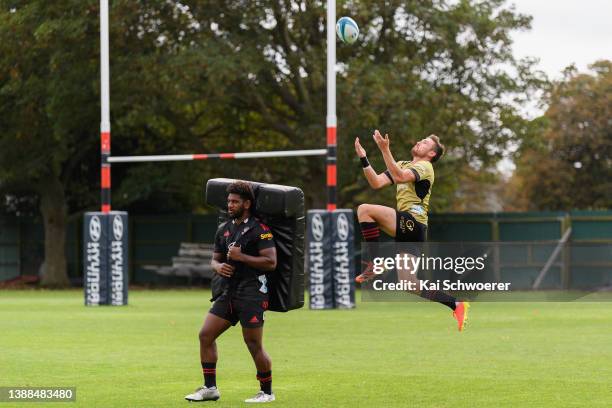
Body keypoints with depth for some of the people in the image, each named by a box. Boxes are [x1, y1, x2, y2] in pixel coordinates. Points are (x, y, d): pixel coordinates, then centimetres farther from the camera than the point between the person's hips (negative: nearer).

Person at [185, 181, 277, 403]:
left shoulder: (259, 230, -8)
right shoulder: (223, 230, 14)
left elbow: (271, 262, -15)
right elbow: (215, 258, 23)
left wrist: (241, 257, -17)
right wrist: (218, 266, -1)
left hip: (252, 293, -7)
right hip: (228, 292, 7)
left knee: (254, 345, -4)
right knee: (205, 335, 1)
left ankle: (267, 392, 11)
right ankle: (210, 388, 9)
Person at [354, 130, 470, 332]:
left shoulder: (425, 167, -2)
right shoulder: (402, 164, 24)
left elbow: (400, 177, -23)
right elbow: (376, 182, 13)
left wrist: (385, 150, -28)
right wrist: (363, 157, 5)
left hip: (412, 223, -8)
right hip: (406, 229, 8)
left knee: (365, 209, -21)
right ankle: (457, 305, 12)